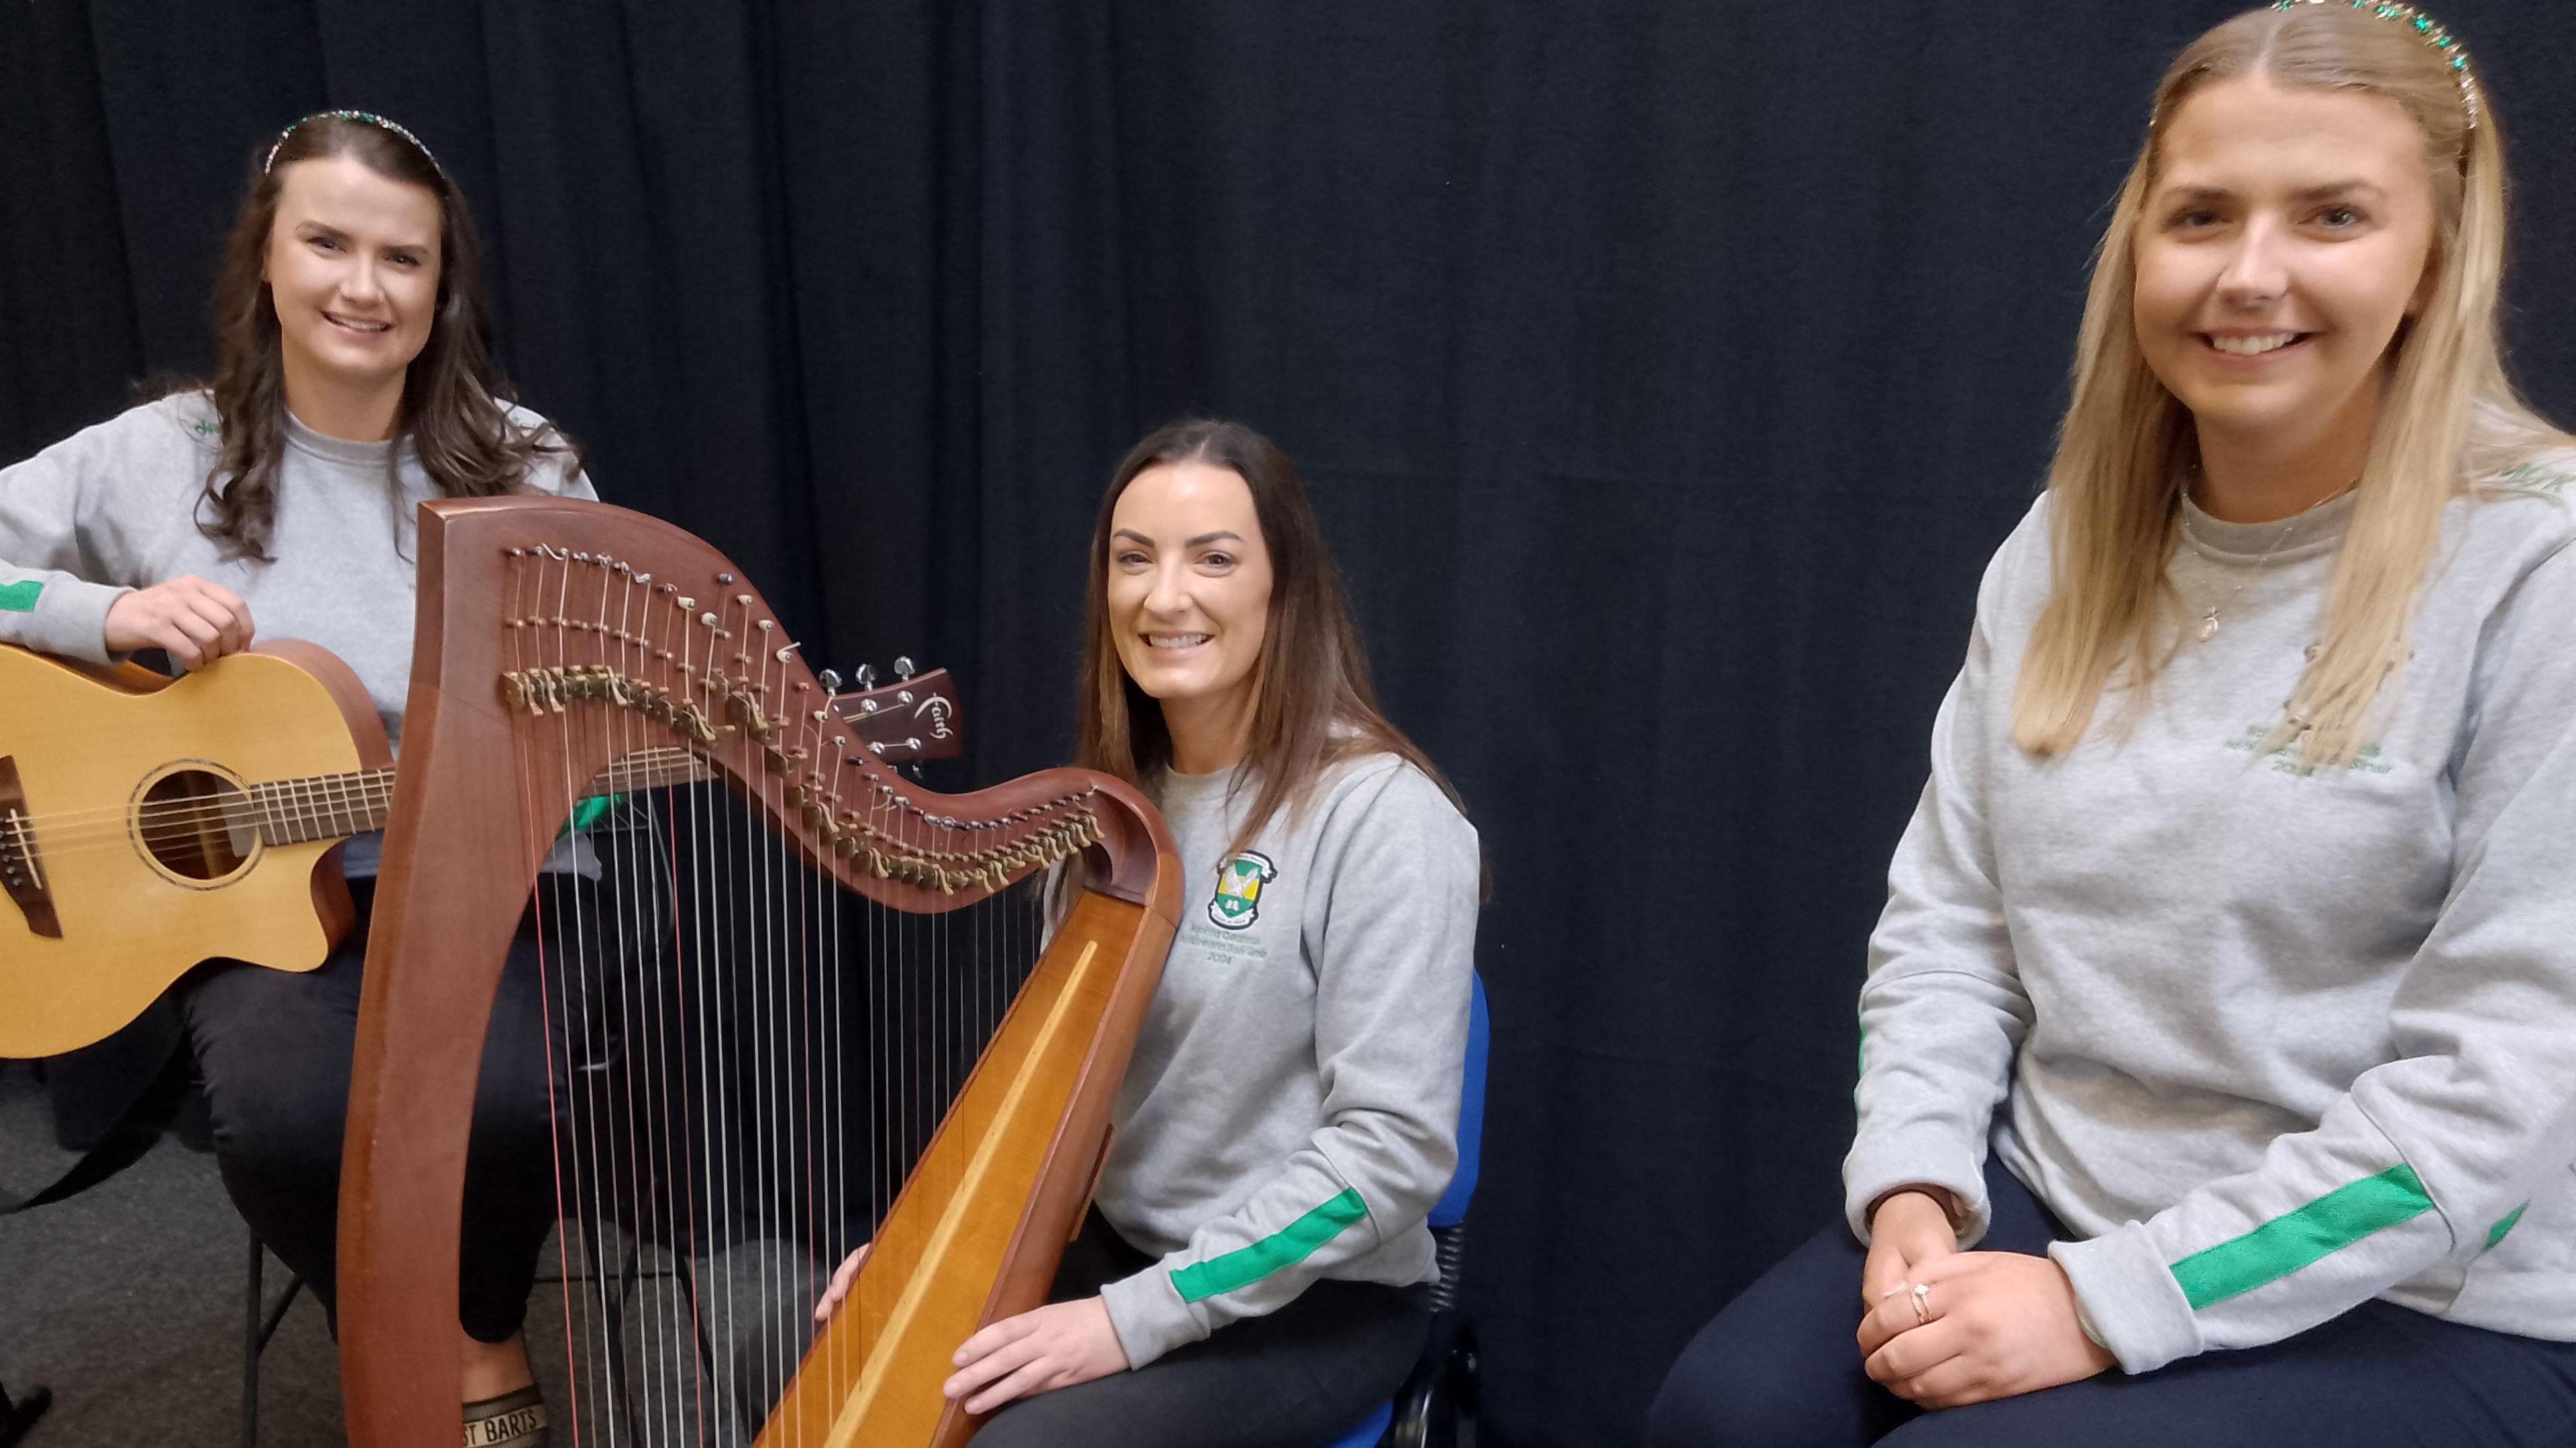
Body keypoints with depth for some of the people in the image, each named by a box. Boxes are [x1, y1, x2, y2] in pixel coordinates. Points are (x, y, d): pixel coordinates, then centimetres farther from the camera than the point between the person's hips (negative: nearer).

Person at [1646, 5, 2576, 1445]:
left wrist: (2106, 1304, -20)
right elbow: (1947, 919, 6)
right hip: (2040, 1210, 4)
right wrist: (1916, 1189, -9)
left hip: (2422, 1311, -4)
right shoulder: (2067, 549, 4)